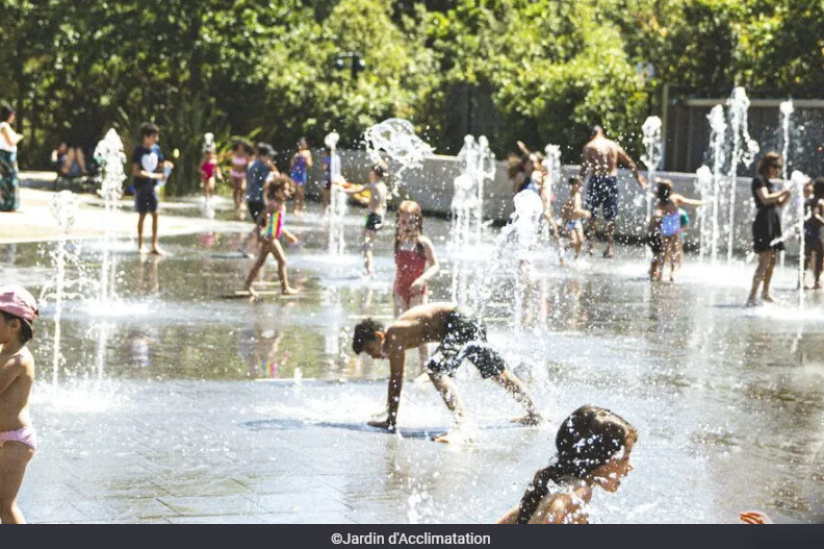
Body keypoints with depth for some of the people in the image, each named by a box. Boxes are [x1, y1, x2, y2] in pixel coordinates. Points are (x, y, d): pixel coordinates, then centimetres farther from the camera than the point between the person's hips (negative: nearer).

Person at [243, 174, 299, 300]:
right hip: (268, 237, -10)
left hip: (273, 237, 10)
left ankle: (248, 284, 20)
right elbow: (260, 219, -22)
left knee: (260, 261, 14)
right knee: (282, 260, -6)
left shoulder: (282, 205, 12)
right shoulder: (273, 205, -17)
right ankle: (285, 288, -2)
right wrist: (259, 236, -25)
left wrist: (287, 234, 27)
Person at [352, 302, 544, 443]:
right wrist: (388, 409, 27)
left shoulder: (394, 336, -15)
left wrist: (391, 420, -13)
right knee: (497, 371, 23)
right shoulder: (396, 340, 12)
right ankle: (534, 414, 40)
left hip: (461, 323, -10)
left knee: (436, 369, -24)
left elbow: (396, 380, -16)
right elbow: (395, 380, 22)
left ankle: (462, 424, -36)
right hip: (473, 323, 10)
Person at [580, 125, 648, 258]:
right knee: (610, 216, 8)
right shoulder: (614, 146, 11)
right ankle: (610, 247, 7)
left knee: (592, 214, 6)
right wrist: (640, 178, 21)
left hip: (597, 179, -3)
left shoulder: (589, 147, 0)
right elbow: (630, 164, 13)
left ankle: (591, 245, 1)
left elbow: (585, 167, -12)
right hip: (612, 180, 3)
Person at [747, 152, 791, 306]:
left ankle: (766, 293, 24)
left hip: (772, 224, 10)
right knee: (764, 261, -15)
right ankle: (752, 296, -18)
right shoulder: (759, 179, -7)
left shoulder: (767, 182, 21)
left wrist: (787, 195, 6)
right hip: (764, 222, -10)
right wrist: (782, 192, -13)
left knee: (771, 260, 14)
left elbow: (779, 203, 23)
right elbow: (765, 199, -21)